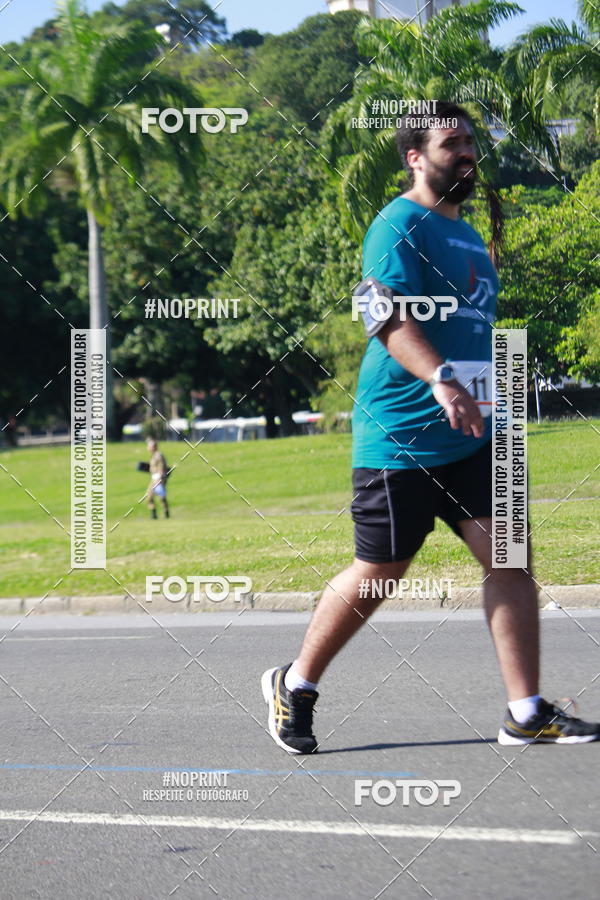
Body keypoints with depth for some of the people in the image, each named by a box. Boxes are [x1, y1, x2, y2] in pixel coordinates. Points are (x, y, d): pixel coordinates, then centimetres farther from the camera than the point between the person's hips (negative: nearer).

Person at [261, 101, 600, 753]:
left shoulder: (466, 234, 18)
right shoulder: (400, 225, -10)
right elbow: (389, 318, -24)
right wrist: (440, 380, -38)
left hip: (470, 437, 8)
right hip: (399, 437, -8)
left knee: (510, 557, -4)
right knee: (378, 575, 2)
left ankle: (526, 715, -1)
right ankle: (294, 685, 22)